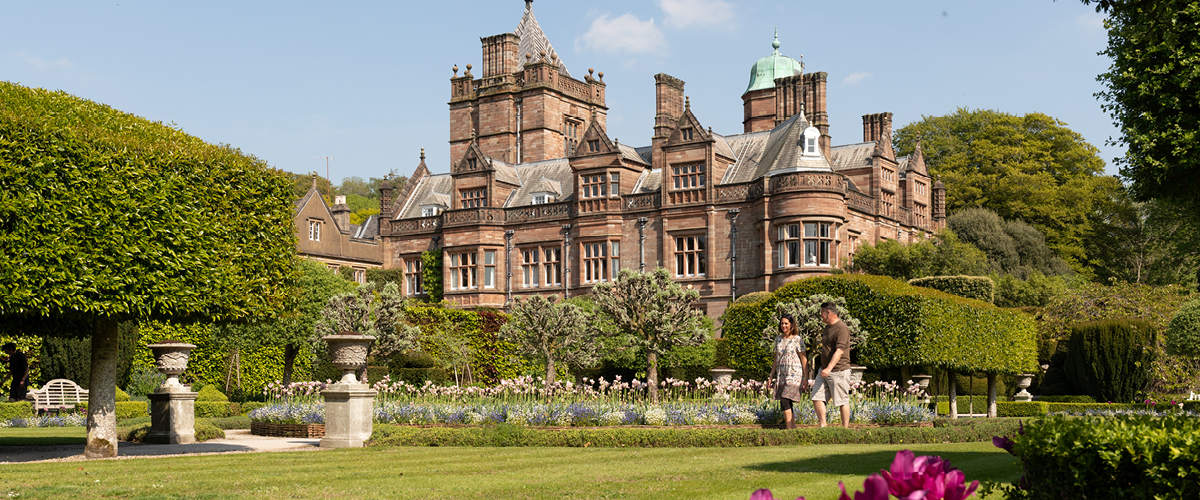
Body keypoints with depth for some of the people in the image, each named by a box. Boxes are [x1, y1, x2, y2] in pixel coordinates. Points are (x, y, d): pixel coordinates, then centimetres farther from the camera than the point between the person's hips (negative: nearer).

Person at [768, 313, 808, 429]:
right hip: (781, 375, 6)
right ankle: (793, 428, 13)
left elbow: (804, 359, -4)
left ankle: (789, 429, -13)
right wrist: (771, 375, 16)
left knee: (784, 401, -16)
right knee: (787, 405, 5)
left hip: (794, 375, -6)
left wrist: (806, 378, -8)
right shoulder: (778, 339, 12)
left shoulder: (797, 339, -5)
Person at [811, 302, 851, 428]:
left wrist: (829, 368, -34)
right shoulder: (828, 327, 15)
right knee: (817, 398, 3)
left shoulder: (842, 328, -15)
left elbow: (839, 350, -26)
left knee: (842, 401, -1)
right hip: (825, 370, 9)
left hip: (839, 371, -9)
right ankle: (822, 425, 9)